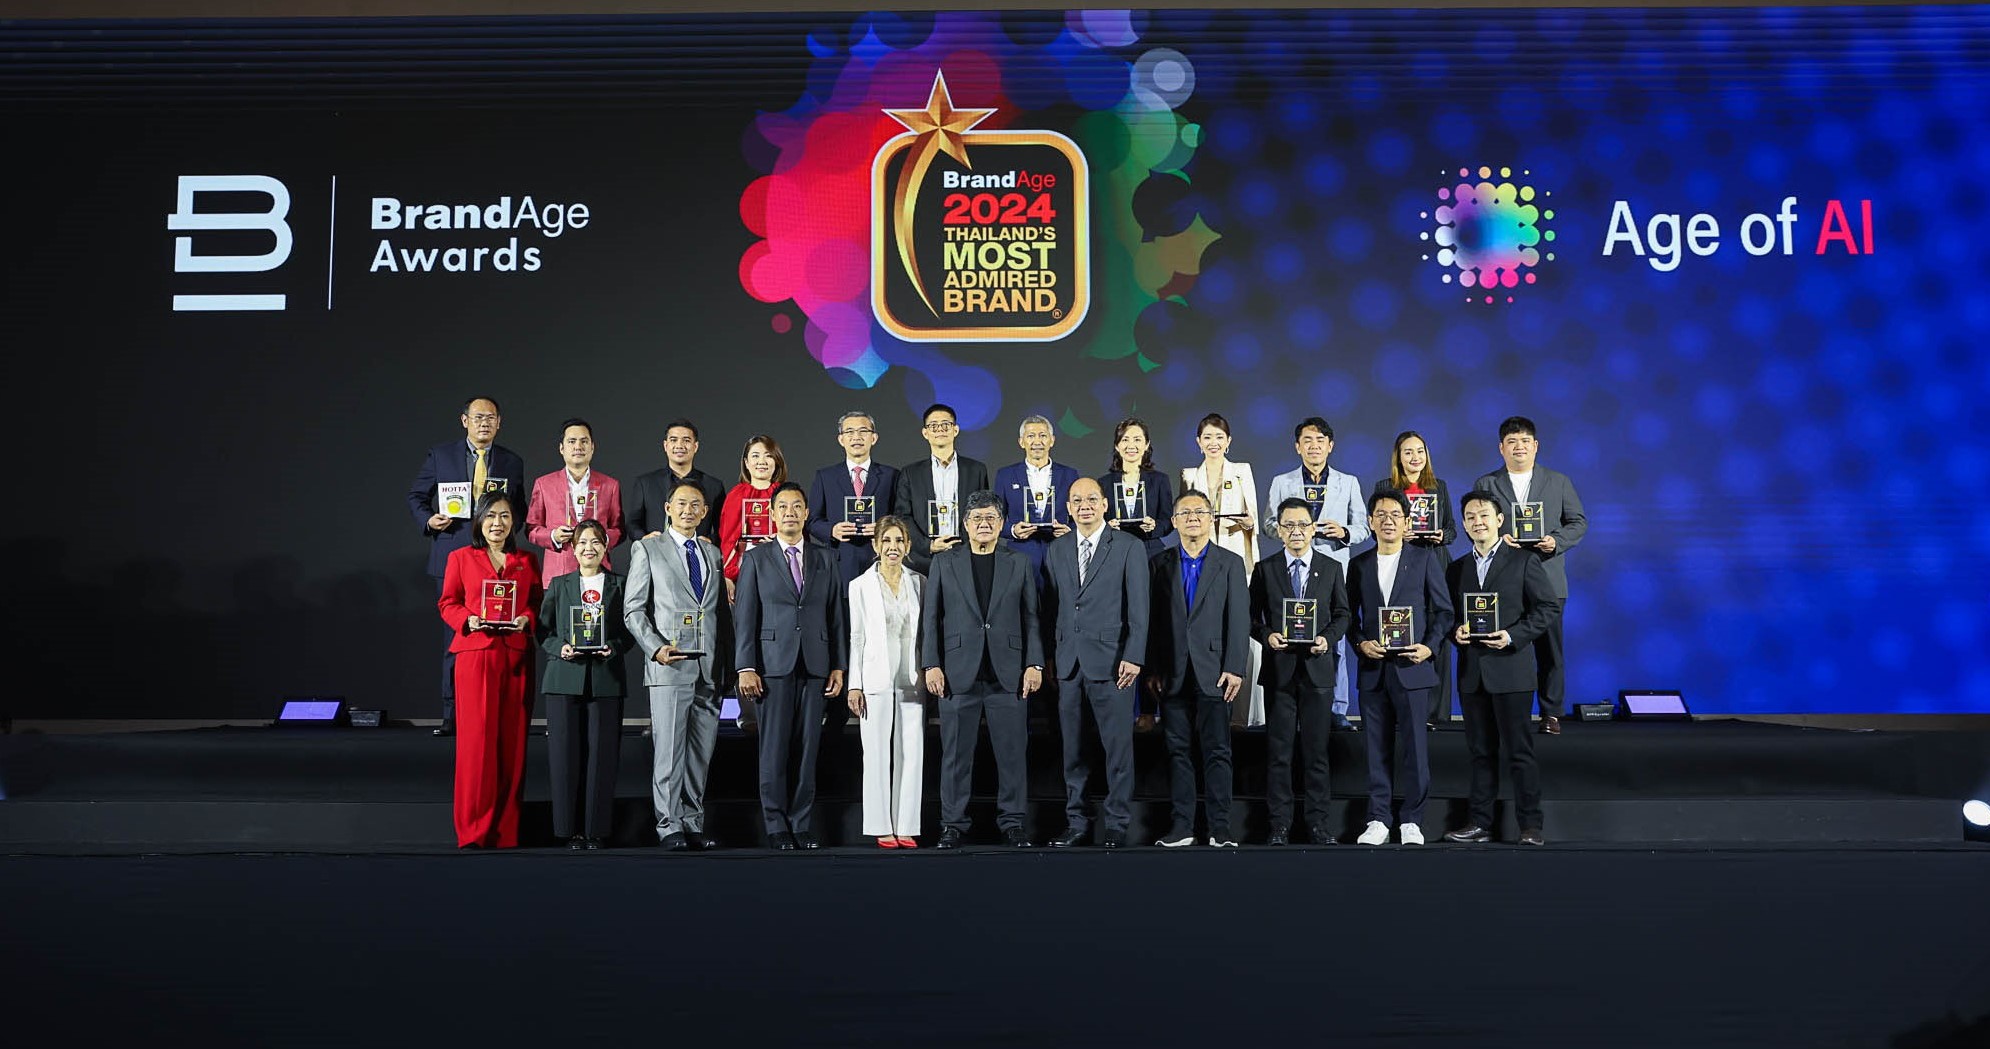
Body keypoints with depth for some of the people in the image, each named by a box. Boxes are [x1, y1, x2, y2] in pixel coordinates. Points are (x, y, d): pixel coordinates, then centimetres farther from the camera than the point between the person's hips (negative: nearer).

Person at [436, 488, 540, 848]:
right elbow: (447, 603, 8)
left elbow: (538, 603, 14)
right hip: (476, 654, -2)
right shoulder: (461, 558, 7)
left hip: (516, 657, 2)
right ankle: (473, 829, 2)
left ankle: (505, 828, 10)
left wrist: (527, 619, -7)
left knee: (512, 740, 2)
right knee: (476, 738, -6)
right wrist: (469, 620, -10)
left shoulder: (528, 562, 13)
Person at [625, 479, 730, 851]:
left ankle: (693, 823, 13)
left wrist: (729, 662, 11)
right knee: (669, 749, -5)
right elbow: (633, 609, 1)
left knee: (701, 751, 6)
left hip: (710, 668, 4)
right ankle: (670, 826, 2)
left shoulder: (713, 553, 18)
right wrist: (655, 648, -13)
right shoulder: (647, 549, 5)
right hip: (669, 666, -4)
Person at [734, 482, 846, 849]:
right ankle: (776, 826, 6)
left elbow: (836, 615, 12)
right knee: (774, 747, -1)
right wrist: (745, 668, -6)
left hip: (814, 665, 2)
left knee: (807, 747, 2)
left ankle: (802, 824, 9)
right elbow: (744, 616, 2)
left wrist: (838, 666, 6)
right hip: (773, 664, -2)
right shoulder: (756, 559, 6)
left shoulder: (825, 559, 13)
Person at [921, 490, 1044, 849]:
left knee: (1012, 752, 2)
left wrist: (1034, 663, -2)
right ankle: (953, 824, 11)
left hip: (1008, 673, 1)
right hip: (959, 672, 0)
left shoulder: (1020, 564, 11)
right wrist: (931, 664, -2)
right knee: (956, 754, 2)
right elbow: (930, 617, 6)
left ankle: (1012, 823, 11)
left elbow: (1031, 618, 8)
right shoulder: (944, 562, 9)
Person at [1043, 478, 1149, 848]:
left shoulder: (1129, 547, 1)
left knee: (1118, 746, -1)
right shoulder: (1056, 551, 13)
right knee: (1071, 748, 8)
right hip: (1068, 662, 4)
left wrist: (1133, 657, -10)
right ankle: (1076, 822, 17)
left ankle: (1116, 824, 7)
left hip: (1110, 661, -4)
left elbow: (1138, 607, -3)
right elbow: (1050, 606, 12)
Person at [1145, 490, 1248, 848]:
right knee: (1178, 751, 5)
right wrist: (1152, 669, 0)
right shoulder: (1160, 563, 9)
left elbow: (1239, 619, 0)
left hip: (1213, 672, -2)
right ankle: (1181, 827, 11)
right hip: (1173, 674, 2)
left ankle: (1220, 829, 4)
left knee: (1217, 752, 0)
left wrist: (1234, 668, -8)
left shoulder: (1230, 563, 6)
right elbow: (1152, 619, 6)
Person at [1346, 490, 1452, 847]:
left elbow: (1444, 610, 4)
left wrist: (1430, 647, -9)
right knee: (1377, 747, 5)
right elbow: (1350, 615, 12)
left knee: (1415, 746, -2)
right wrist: (1360, 643, -5)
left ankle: (1411, 821, 7)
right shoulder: (1358, 564, 11)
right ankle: (1378, 820, 12)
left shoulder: (1426, 558, 4)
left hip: (1412, 666, -2)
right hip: (1372, 669, 2)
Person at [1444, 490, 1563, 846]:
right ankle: (1480, 823, 14)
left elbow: (1549, 607, -4)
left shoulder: (1524, 561, 0)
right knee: (1480, 751, 9)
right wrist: (1456, 632, -7)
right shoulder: (1456, 569, 13)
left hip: (1511, 669, -4)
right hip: (1471, 672, 4)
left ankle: (1530, 826, 5)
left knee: (1519, 751, -1)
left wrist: (1513, 636, -15)